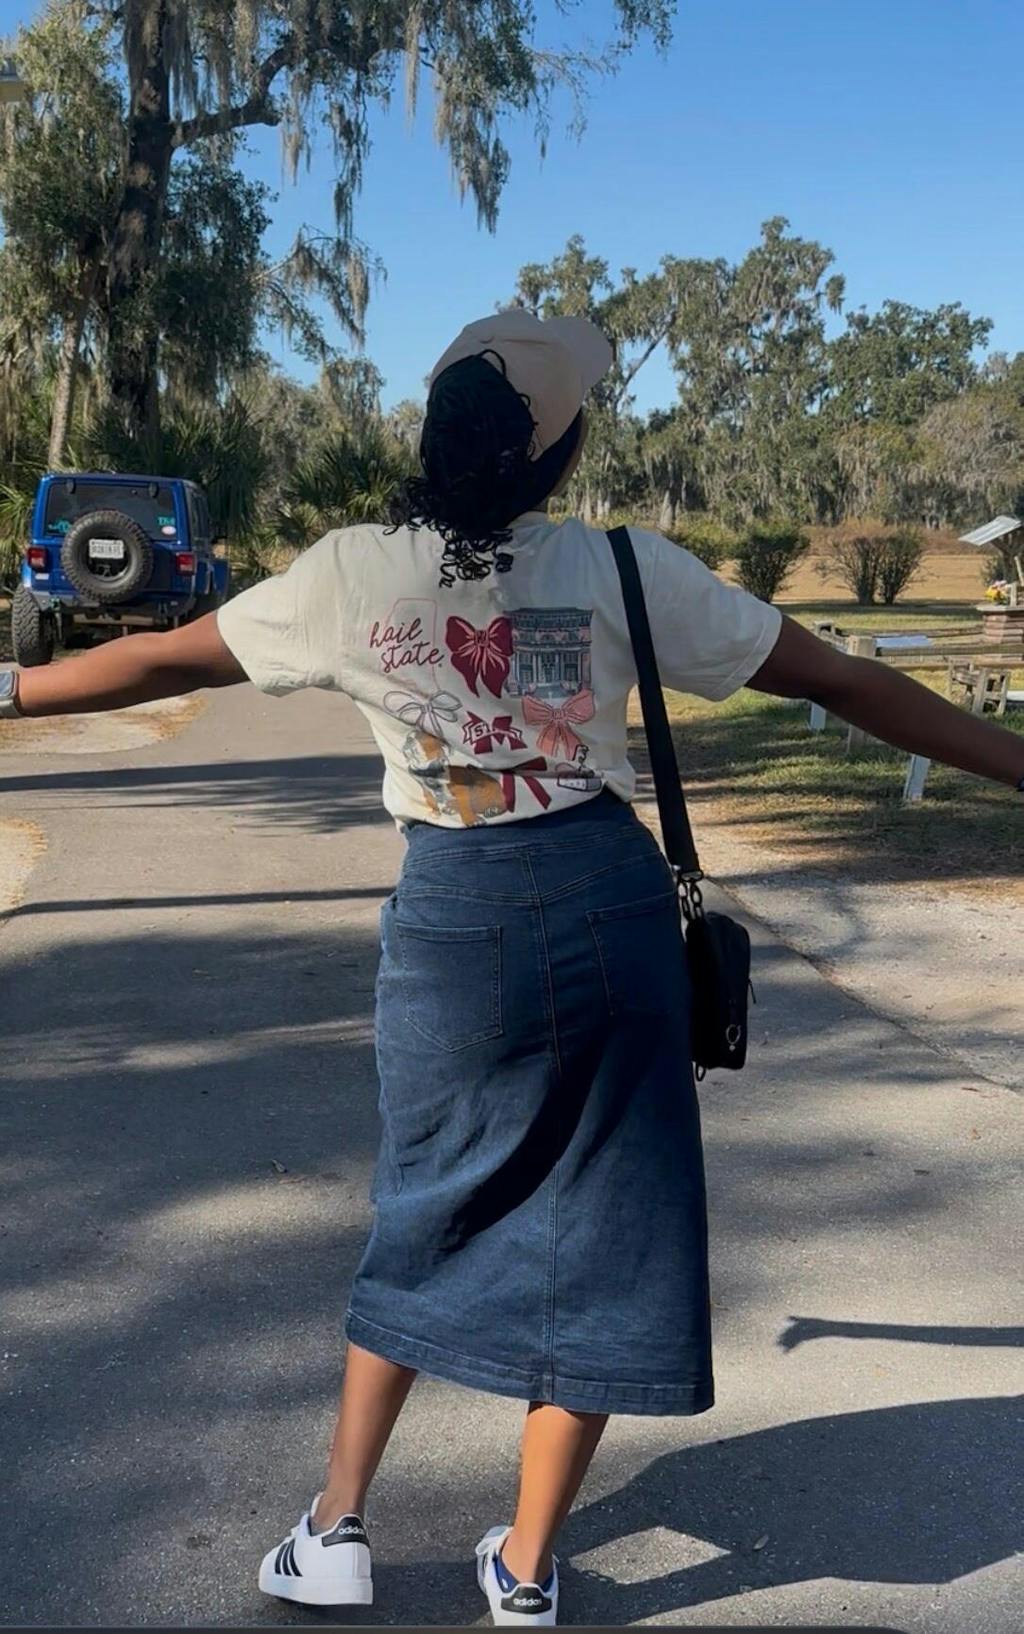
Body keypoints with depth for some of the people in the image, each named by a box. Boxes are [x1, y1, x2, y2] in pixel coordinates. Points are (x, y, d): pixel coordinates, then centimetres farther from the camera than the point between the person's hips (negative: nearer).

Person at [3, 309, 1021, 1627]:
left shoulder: (355, 574, -3)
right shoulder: (625, 570, -4)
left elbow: (160, 662, 7)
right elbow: (840, 681, 1)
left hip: (451, 920, 2)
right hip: (608, 903, -1)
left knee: (428, 1217, 20)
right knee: (600, 1232, 12)